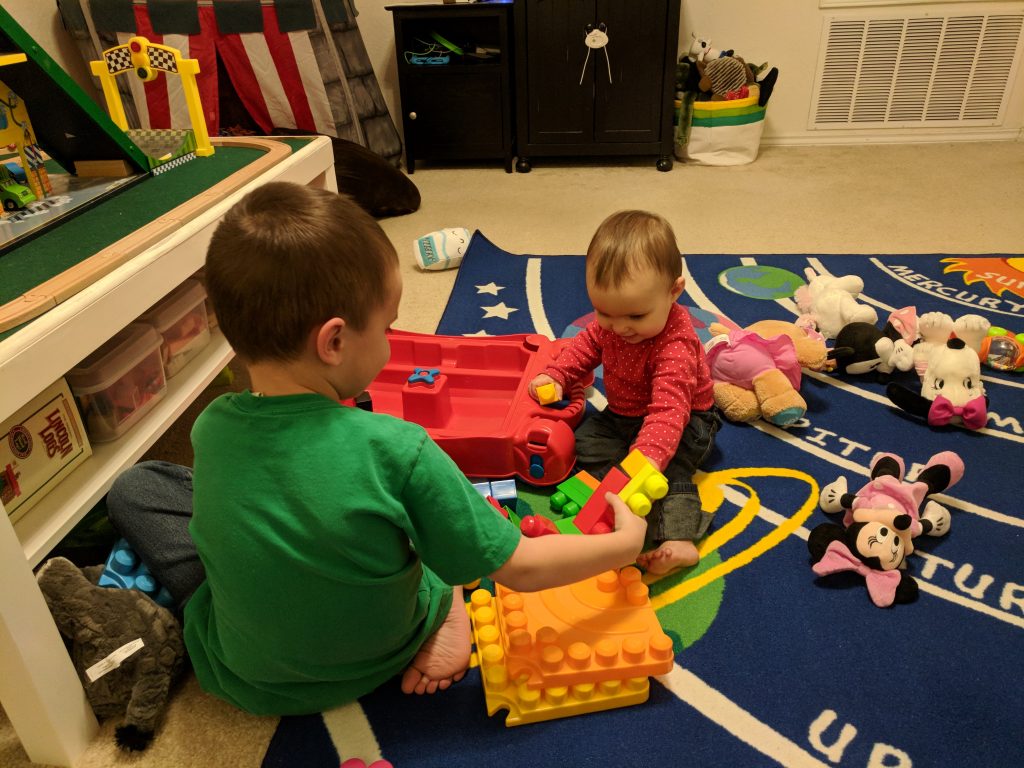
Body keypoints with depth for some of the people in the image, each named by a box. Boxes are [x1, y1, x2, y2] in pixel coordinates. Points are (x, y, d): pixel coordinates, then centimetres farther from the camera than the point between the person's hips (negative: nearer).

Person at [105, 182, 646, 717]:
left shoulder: (210, 430, -22)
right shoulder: (396, 451, -32)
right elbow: (518, 568, -22)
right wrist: (625, 542, -9)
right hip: (381, 662, 0)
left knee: (133, 487, 13)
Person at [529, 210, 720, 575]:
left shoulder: (675, 346, -37)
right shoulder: (609, 323, -13)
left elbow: (668, 410, -48)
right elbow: (587, 344, 8)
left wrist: (644, 460, -63)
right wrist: (555, 375, -9)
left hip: (684, 421, -8)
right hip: (623, 415, 8)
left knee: (667, 467, -32)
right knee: (584, 443, -9)